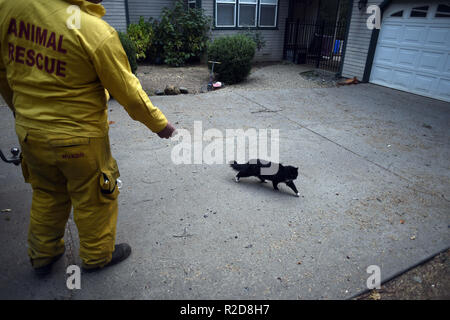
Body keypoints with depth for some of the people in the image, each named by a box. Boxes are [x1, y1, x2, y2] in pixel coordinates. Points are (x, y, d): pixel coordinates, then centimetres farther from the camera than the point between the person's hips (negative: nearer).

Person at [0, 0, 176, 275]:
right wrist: (160, 124, 0)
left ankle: (42, 256, 45)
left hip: (29, 131, 6)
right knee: (94, 200, 16)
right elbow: (129, 93, -15)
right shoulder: (97, 32, -23)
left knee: (46, 195, 26)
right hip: (80, 138, -6)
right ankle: (97, 256, 39)